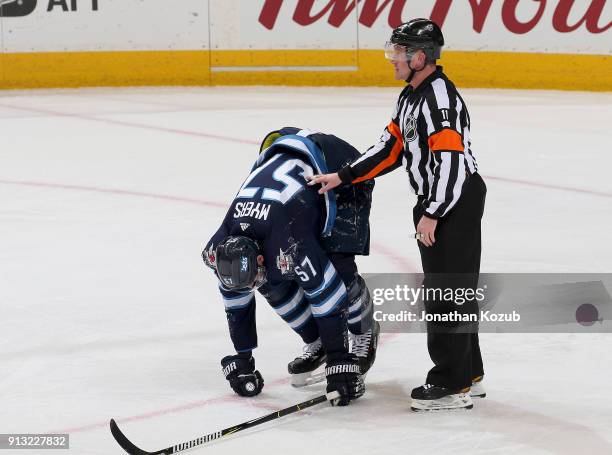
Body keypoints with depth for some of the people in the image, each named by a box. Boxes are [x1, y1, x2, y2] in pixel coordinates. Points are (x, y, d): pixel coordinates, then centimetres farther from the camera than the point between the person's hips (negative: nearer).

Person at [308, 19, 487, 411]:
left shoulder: (440, 98, -20)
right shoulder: (411, 97, 13)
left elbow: (451, 160, -26)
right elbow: (391, 149, 16)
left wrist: (432, 214, -24)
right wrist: (343, 177, 12)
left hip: (457, 202, -11)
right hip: (437, 203, 11)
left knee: (447, 291, -8)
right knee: (443, 289, 15)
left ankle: (453, 384, -5)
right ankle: (469, 374, 24)